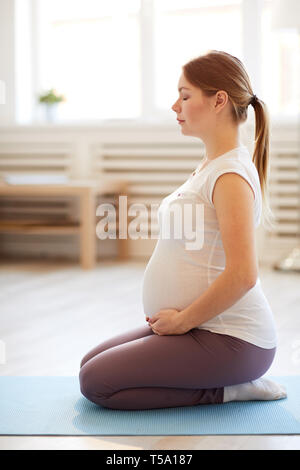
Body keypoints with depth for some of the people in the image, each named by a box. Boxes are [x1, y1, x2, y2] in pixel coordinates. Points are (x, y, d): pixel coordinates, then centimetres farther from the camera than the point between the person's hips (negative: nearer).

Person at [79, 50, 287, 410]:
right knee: (91, 363, 15)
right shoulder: (210, 165, 12)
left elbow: (242, 275, -28)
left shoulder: (231, 176, -20)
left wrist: (182, 320, -16)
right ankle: (234, 379, 13)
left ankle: (226, 390, -4)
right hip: (204, 327, 10)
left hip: (232, 340, -10)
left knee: (96, 382, -12)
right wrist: (175, 316, 11)